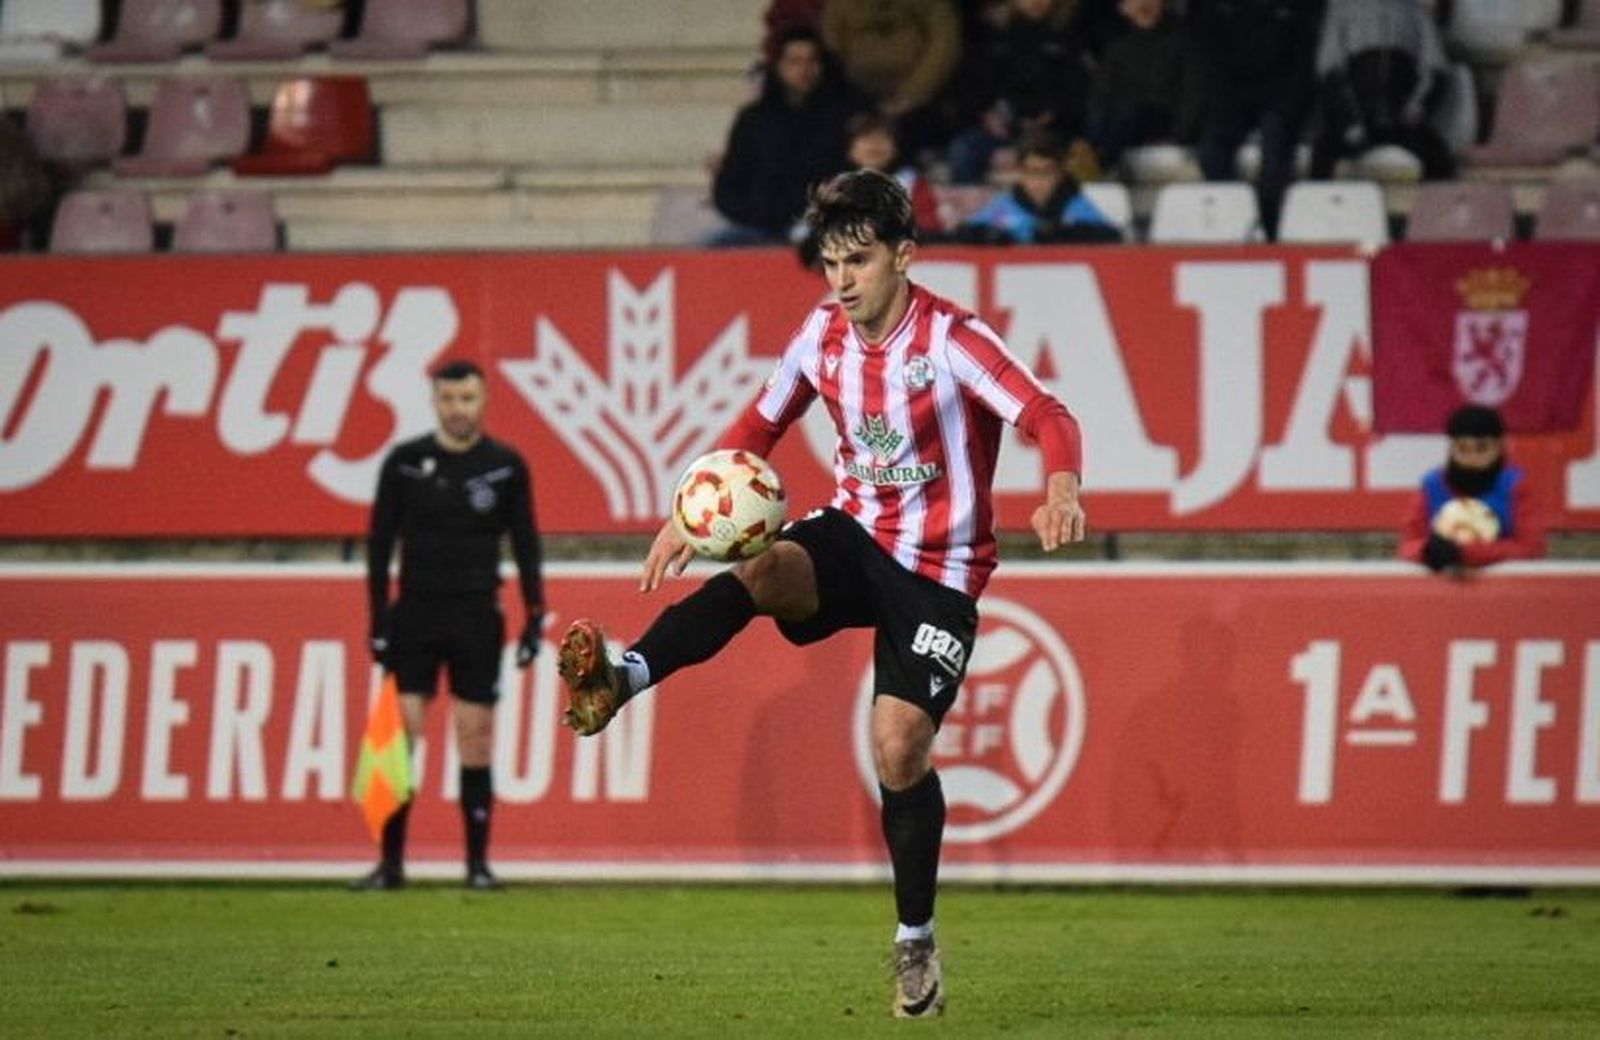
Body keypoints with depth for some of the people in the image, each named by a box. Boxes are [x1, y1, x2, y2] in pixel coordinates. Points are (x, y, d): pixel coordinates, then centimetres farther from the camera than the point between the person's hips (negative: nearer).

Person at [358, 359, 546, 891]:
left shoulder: (506, 465, 2)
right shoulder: (404, 462, 1)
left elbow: (525, 544, 8)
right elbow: (380, 542, 4)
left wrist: (534, 619, 2)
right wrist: (379, 621, -1)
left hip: (477, 617, 0)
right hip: (415, 613, 0)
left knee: (476, 740, -1)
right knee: (400, 738, -6)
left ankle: (478, 862, 6)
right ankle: (391, 863, -2)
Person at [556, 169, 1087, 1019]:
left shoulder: (950, 339, -18)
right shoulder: (823, 334, -1)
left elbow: (1047, 416, -28)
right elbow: (760, 423, 13)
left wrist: (1061, 486, -50)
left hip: (938, 572, -4)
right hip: (854, 535, 4)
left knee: (899, 747, -11)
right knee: (758, 570, -30)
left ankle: (916, 940, 7)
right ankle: (622, 679, -50)